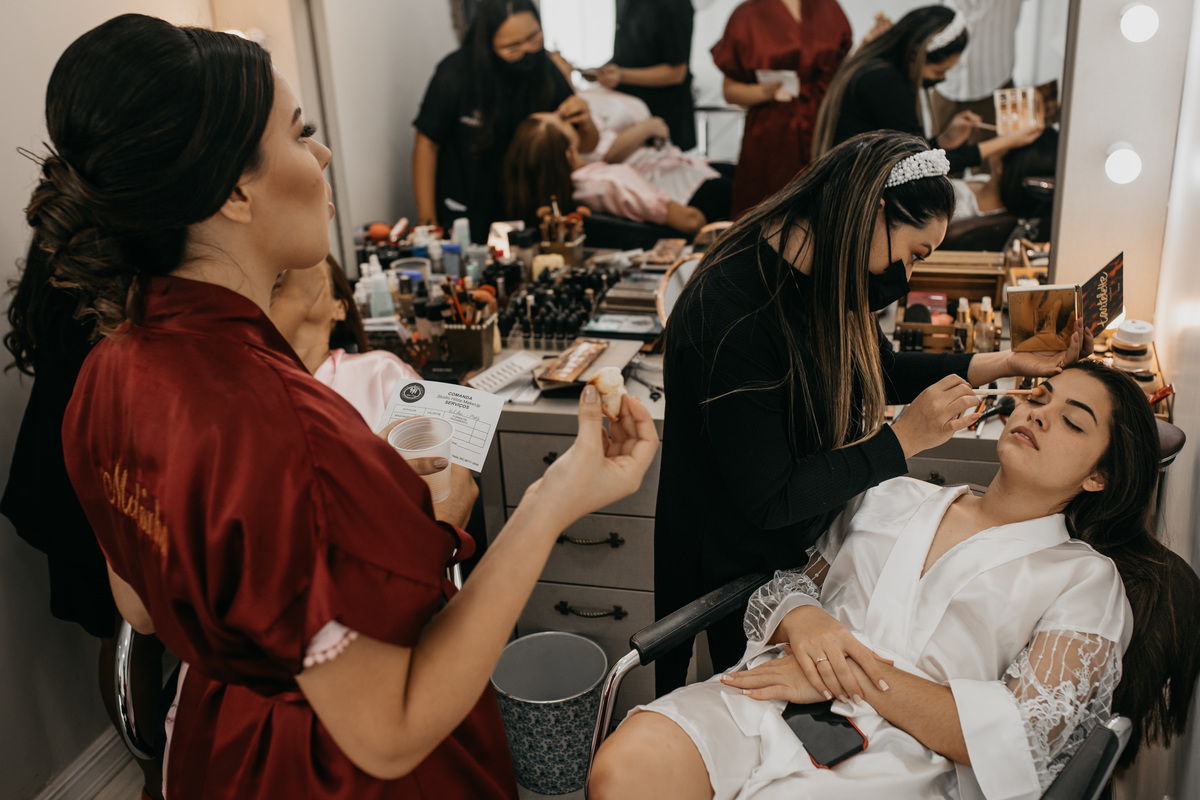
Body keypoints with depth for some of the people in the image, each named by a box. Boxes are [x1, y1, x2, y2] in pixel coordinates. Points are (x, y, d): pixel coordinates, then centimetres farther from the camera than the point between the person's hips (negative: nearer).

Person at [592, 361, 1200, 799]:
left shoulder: (1086, 579, 9)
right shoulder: (896, 498, 21)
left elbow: (1026, 733, -4)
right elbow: (789, 583, 20)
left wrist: (862, 680, -12)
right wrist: (801, 619, -5)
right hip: (767, 703, 3)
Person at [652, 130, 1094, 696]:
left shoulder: (823, 281, -5)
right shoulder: (731, 317, -33)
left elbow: (880, 370, 14)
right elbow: (768, 501, -29)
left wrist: (1007, 363, 5)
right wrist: (904, 439, -25)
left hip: (810, 545, 8)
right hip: (738, 574, -8)